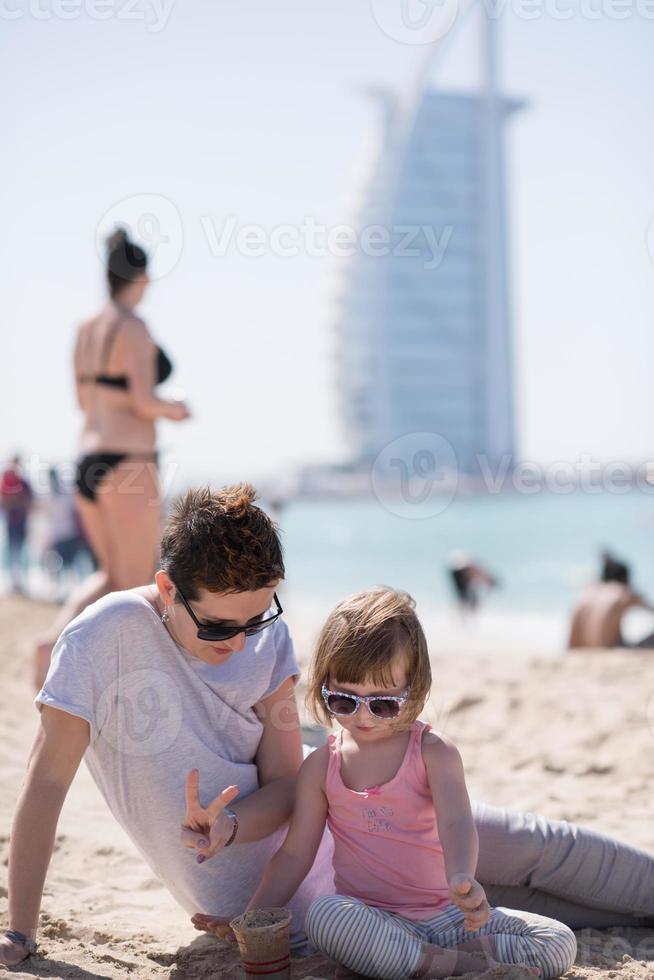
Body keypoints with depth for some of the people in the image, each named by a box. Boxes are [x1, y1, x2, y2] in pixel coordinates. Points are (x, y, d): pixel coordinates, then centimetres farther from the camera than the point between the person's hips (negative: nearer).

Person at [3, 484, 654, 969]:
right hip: (267, 901, -4)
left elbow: (285, 785, -7)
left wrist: (227, 825, -29)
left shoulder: (269, 637, -8)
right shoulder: (106, 638, -22)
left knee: (530, 845, 4)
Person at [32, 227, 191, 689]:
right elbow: (145, 402, -20)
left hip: (88, 464, 8)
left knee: (111, 577, 17)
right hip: (128, 465, -8)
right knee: (136, 585, 2)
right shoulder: (134, 327, -12)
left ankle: (56, 639, -7)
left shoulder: (86, 330, 13)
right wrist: (173, 409, 2)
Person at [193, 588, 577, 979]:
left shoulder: (433, 751, -5)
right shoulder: (321, 766, 2)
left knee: (561, 943, -18)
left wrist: (462, 880, -42)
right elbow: (296, 853, 6)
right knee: (325, 915, -35)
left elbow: (456, 823, -21)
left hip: (445, 914, 1)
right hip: (369, 917, -1)